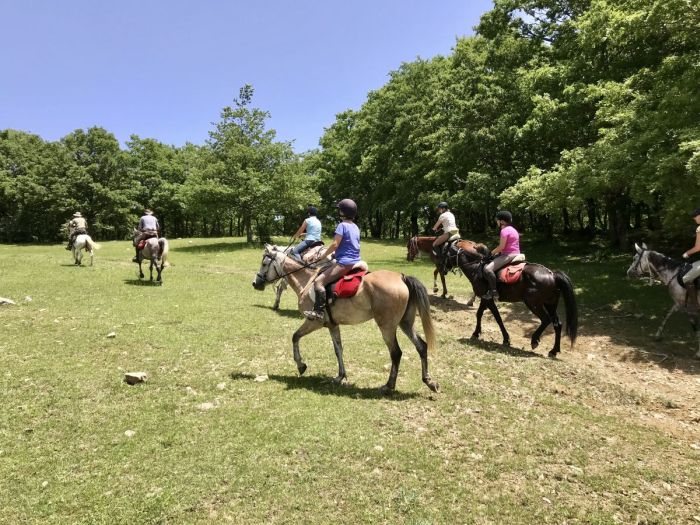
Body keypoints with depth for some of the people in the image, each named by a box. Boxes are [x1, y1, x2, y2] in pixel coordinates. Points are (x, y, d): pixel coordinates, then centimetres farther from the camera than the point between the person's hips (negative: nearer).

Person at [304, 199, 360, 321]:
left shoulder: (342, 225, -10)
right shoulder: (356, 227, 15)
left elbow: (335, 244, -15)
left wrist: (324, 255, -1)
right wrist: (333, 253, 24)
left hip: (344, 263, -10)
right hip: (355, 262, 10)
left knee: (319, 281, -15)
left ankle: (319, 311, -25)